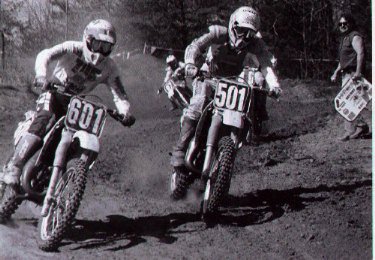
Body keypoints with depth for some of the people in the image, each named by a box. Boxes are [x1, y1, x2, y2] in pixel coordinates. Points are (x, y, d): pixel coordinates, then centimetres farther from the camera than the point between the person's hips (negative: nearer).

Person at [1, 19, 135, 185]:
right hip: (53, 91, -4)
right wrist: (41, 75, -51)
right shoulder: (73, 49, -17)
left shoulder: (109, 68, -7)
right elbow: (46, 55, -31)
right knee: (43, 121, -31)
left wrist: (125, 112, -35)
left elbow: (119, 94, -12)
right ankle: (14, 167, -35)